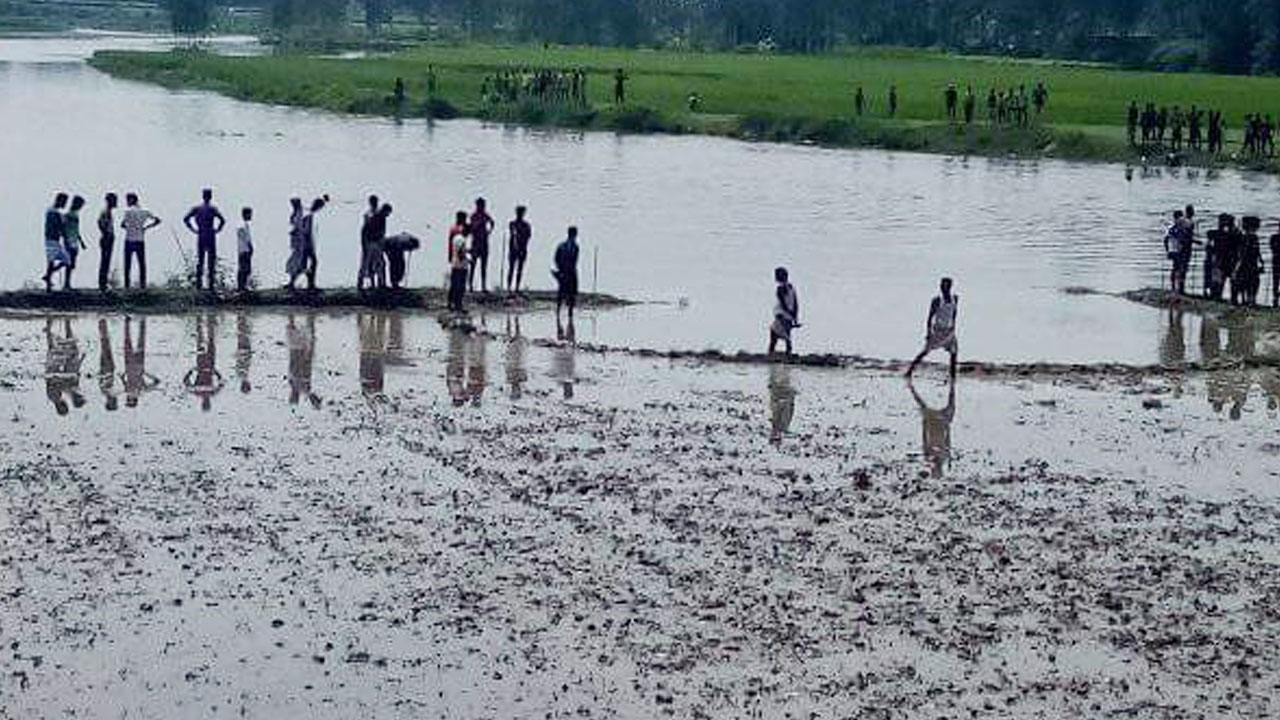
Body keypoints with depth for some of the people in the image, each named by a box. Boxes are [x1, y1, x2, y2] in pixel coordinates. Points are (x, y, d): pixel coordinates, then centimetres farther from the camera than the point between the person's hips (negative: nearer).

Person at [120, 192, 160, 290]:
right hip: (140, 241, 4)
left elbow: (122, 224, -14)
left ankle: (127, 285, -1)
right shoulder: (144, 212, 6)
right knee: (142, 264, 7)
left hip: (129, 241, -4)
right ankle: (143, 284, 4)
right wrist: (146, 227, 7)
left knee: (128, 264, 1)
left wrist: (128, 227, 6)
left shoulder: (129, 211, -8)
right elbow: (157, 220, 10)